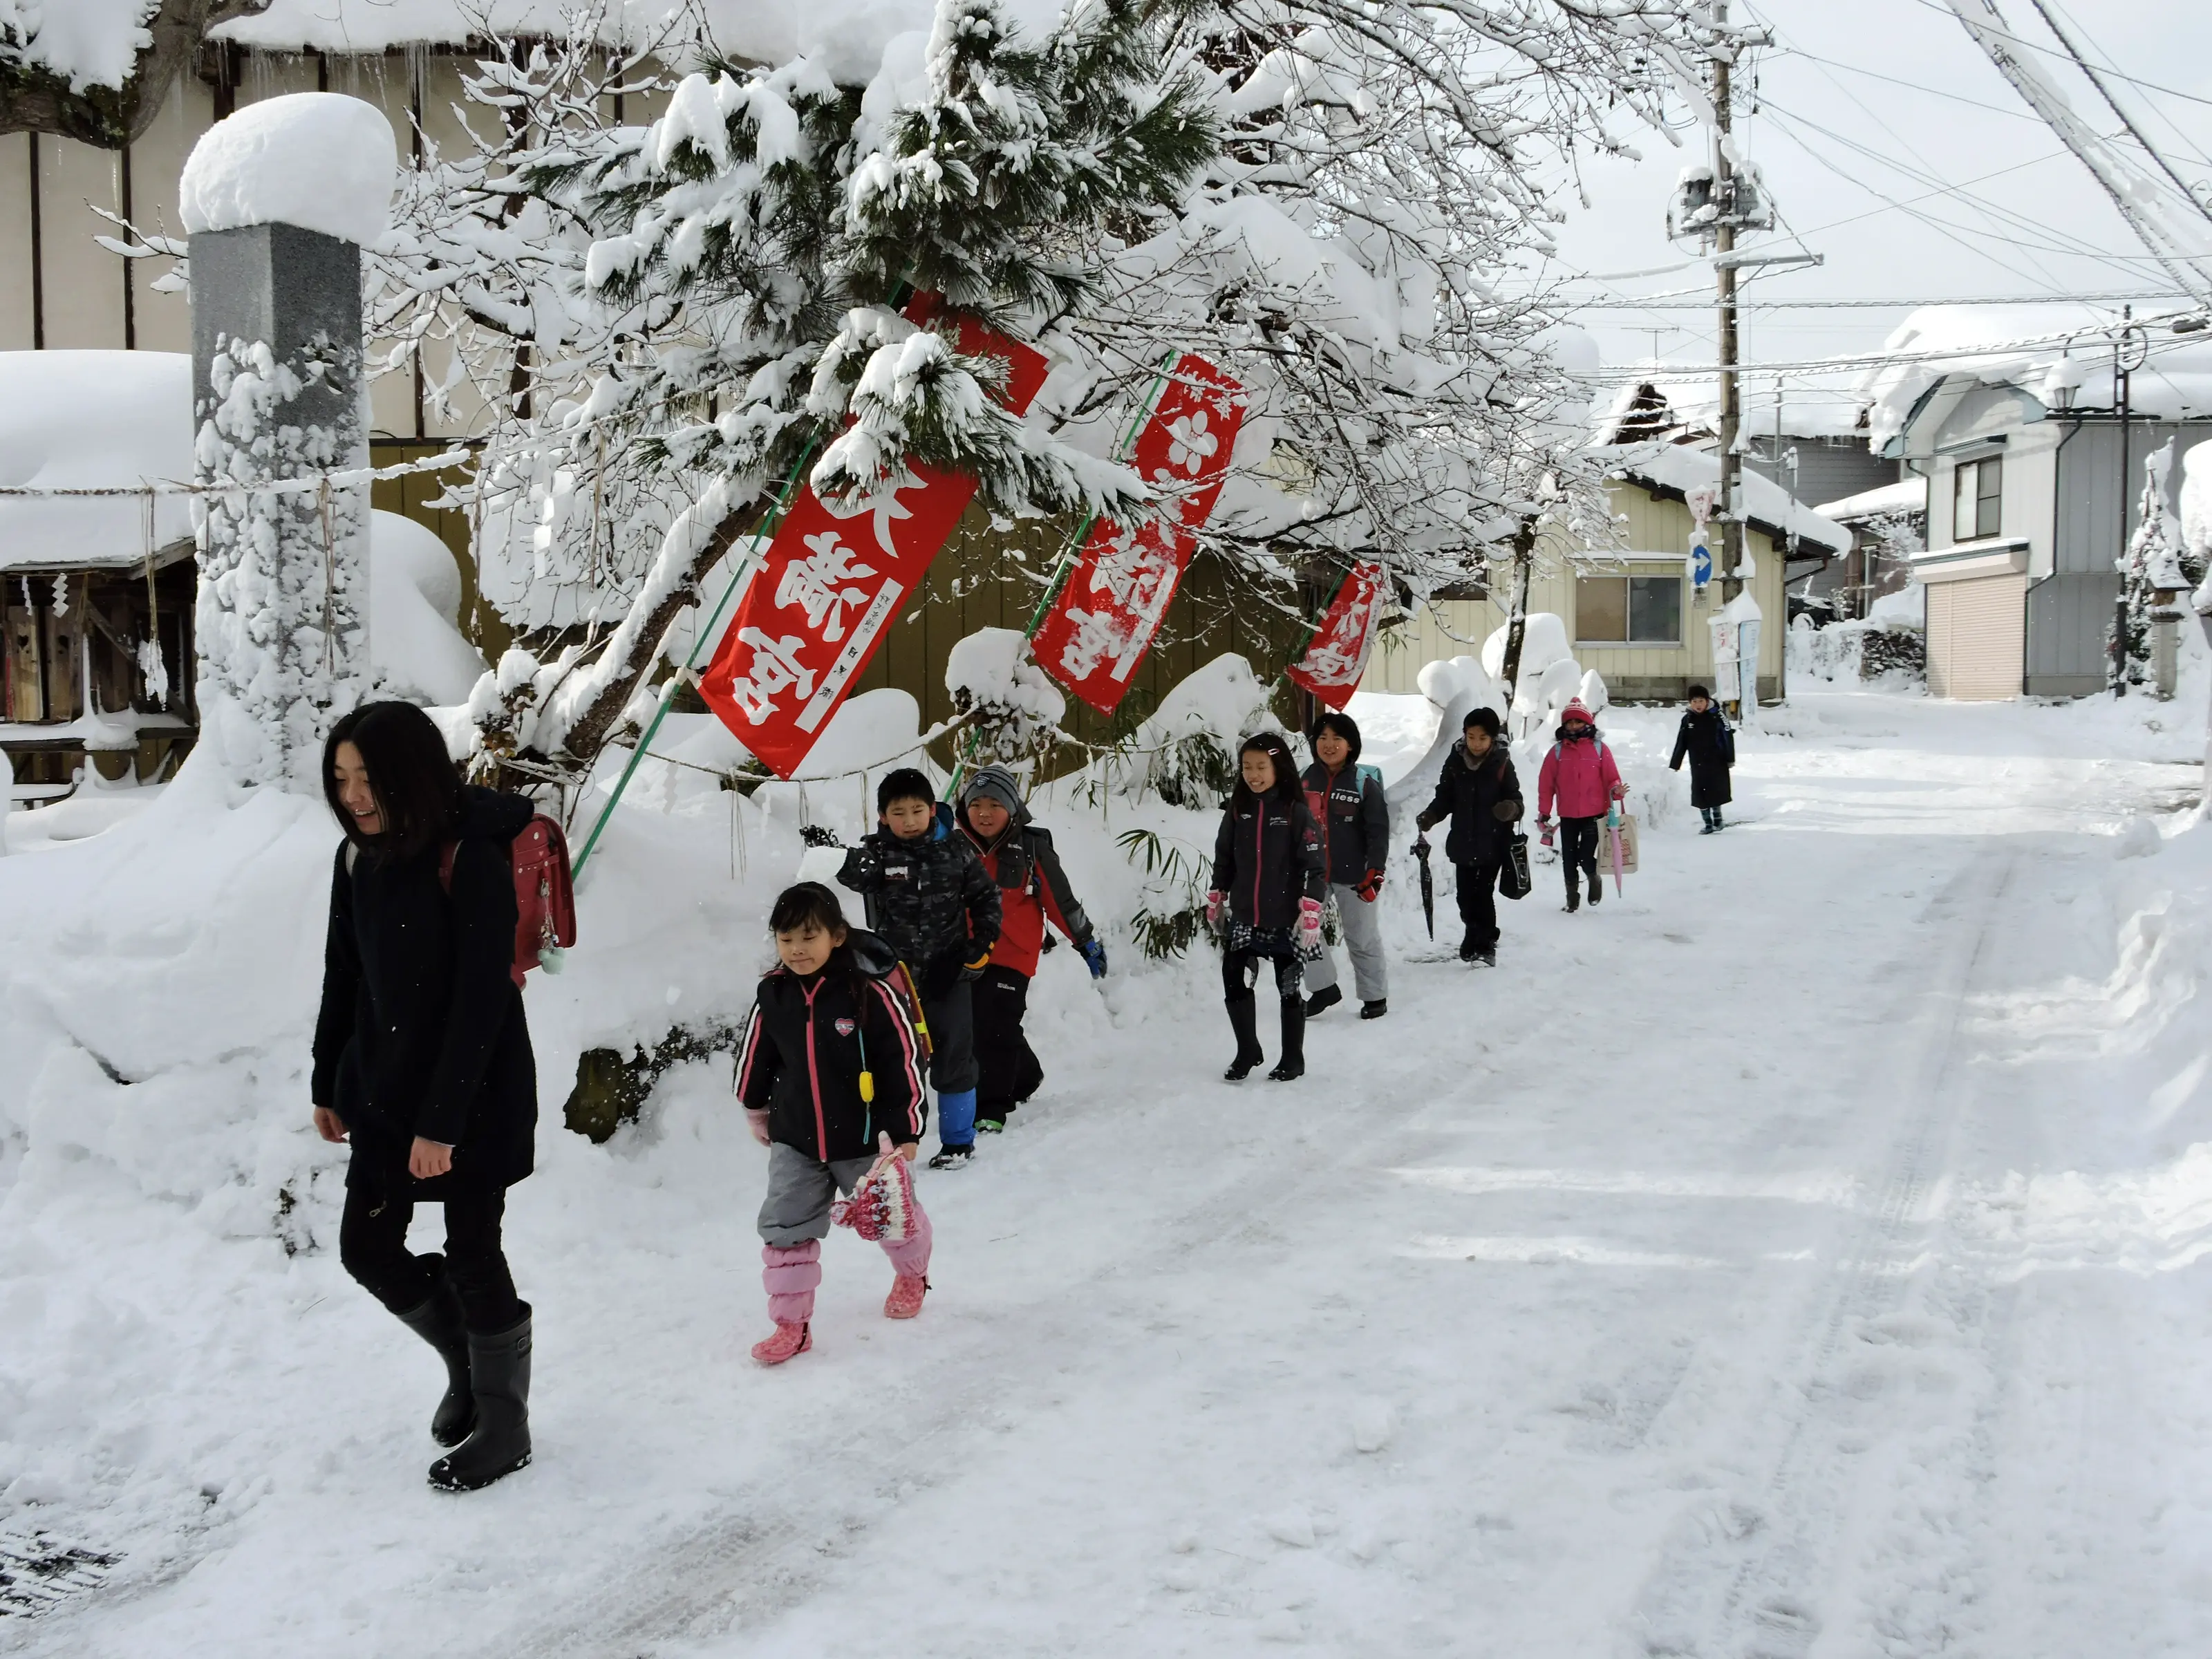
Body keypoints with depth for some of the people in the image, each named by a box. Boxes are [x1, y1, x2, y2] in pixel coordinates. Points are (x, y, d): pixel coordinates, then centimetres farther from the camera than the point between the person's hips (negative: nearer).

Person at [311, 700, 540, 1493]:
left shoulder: (473, 861, -19)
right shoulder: (358, 857, 2)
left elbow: (481, 999, -21)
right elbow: (345, 980, 11)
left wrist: (442, 1121, -22)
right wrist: (329, 1085, 14)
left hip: (476, 1098, -7)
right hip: (385, 1091, 7)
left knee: (472, 1254, 2)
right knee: (367, 1247, 11)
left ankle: (503, 1427, 21)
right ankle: (467, 1362, 36)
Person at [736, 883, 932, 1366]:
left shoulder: (869, 991, -22)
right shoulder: (772, 993, -8)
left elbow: (905, 1061, -17)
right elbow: (755, 1055, 9)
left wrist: (907, 1131, -15)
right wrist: (756, 1109, 20)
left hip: (865, 1139, -3)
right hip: (795, 1139, 3)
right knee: (784, 1227, -1)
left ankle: (912, 1273, 47)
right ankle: (791, 1322, 12)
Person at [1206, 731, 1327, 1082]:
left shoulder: (1296, 812, -10)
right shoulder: (1237, 809, 4)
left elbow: (1315, 865, -11)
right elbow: (1223, 858, 14)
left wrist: (1311, 911, -15)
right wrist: (1216, 899, 16)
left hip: (1286, 918, -4)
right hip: (1243, 915, 4)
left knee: (1289, 987, 8)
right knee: (1234, 981, -1)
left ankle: (1293, 1059, 23)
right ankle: (1247, 1052, 19)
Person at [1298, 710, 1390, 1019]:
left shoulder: (1364, 783, -9)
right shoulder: (1304, 780, 2)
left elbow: (1379, 831, -9)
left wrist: (1374, 871, -15)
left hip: (1352, 875, -4)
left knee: (1362, 937, 7)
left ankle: (1375, 996, 24)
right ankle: (1324, 987, 22)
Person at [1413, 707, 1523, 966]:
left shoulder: (1501, 763, -8)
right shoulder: (1455, 761, -1)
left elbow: (1515, 798, -5)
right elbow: (1445, 797, 5)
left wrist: (1512, 808, -28)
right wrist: (1430, 816, -12)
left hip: (1493, 842, -3)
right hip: (1463, 841, 3)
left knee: (1483, 894, -5)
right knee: (1466, 894, 9)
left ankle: (1486, 946, 8)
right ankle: (1474, 936, 31)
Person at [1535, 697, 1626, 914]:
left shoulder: (1599, 748, -1)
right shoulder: (1558, 751, 1)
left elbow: (1611, 777, 0)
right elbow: (1546, 783, 3)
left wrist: (1616, 789, -22)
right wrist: (1544, 812, 2)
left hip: (1593, 814, -2)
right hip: (1567, 816, 2)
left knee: (1586, 858, -9)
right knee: (1569, 858, 9)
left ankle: (1594, 878, 24)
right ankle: (1572, 894, 28)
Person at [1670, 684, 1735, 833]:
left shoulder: (1717, 716, -9)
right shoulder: (1687, 720, 2)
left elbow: (1728, 737, -6)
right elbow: (1681, 744, 7)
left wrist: (1730, 759, -7)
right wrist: (1674, 764, 8)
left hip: (1716, 762, -3)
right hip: (1697, 764, 3)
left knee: (1716, 791, 4)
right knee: (1700, 793, 3)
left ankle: (1717, 819, 23)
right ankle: (1708, 824, 13)